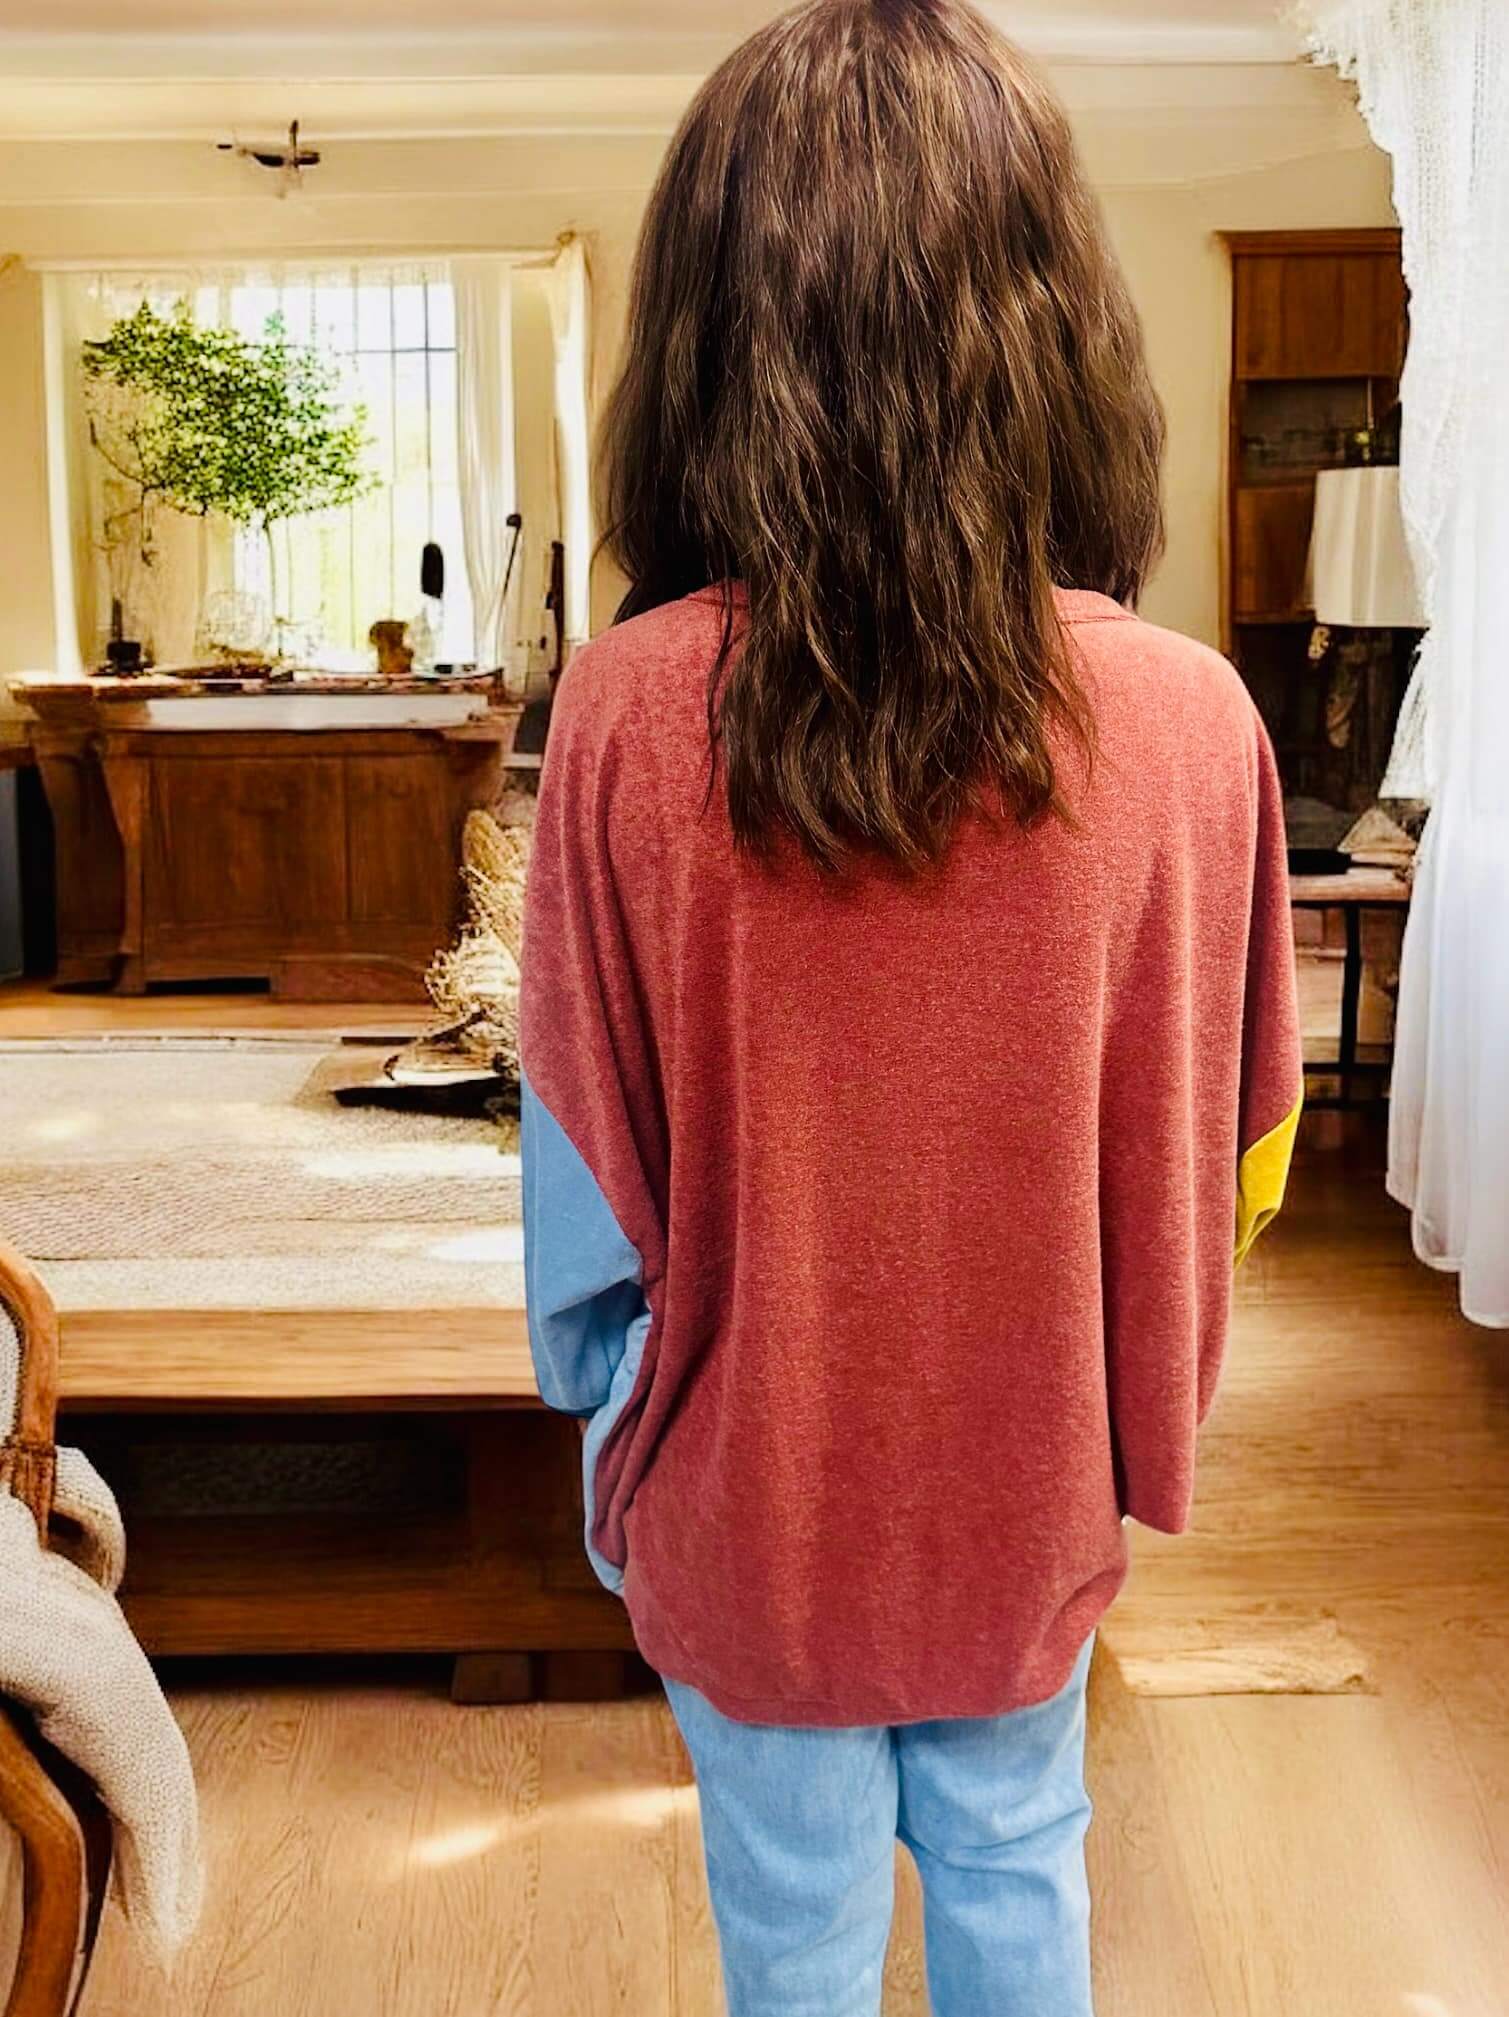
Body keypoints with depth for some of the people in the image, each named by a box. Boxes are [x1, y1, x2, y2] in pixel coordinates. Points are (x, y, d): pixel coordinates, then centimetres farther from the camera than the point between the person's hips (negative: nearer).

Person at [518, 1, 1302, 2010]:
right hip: (1031, 1486, 2)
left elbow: (586, 1188, -12)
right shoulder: (1192, 717, -18)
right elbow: (1236, 1156, -5)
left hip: (750, 1493, -1)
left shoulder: (633, 712, -22)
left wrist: (614, 1426, 6)